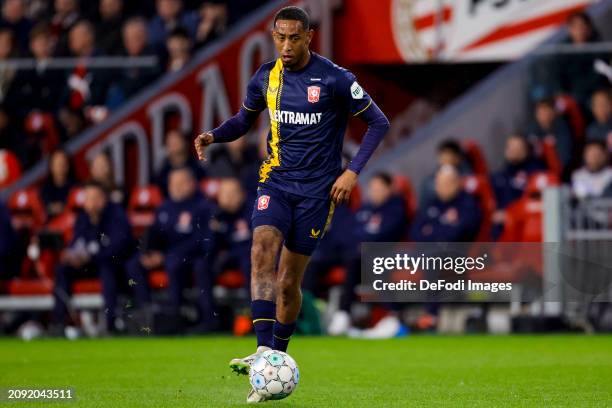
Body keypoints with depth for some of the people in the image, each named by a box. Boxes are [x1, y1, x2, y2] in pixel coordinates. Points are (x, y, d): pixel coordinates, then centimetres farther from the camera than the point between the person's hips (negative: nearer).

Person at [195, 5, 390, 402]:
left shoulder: (334, 79, -10)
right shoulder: (265, 78, 3)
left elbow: (379, 122, -3)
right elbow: (245, 119, 20)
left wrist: (353, 171, -12)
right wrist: (214, 135, -1)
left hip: (317, 190, -3)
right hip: (276, 182, 3)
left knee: (289, 282, 1)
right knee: (262, 251, -23)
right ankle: (264, 351, -31)